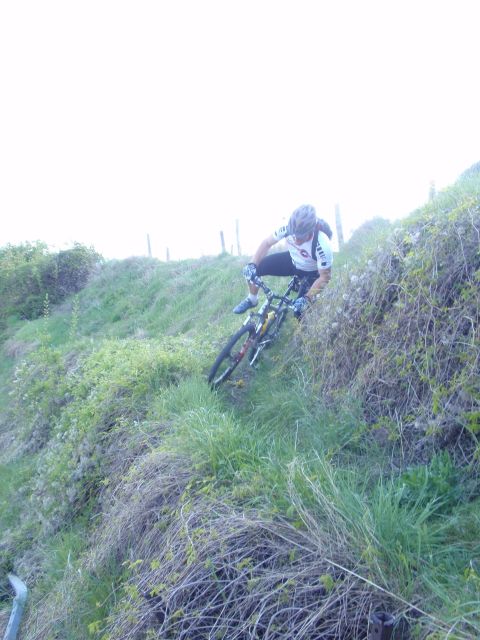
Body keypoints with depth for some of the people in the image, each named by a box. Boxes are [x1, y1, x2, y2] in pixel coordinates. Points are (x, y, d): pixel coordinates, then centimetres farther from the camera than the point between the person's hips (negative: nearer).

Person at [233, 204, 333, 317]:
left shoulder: (322, 246, -40)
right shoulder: (289, 228, -31)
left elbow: (325, 277, -27)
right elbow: (267, 243, -13)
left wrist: (307, 299, -35)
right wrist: (252, 264, -26)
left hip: (311, 273, -4)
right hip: (292, 260, 4)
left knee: (300, 311, -13)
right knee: (252, 269, -9)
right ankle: (252, 300, 18)